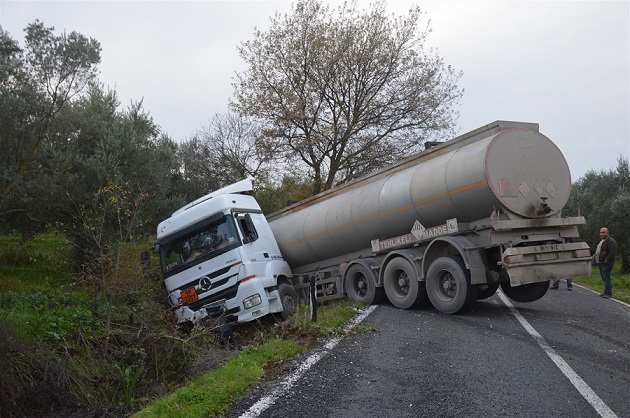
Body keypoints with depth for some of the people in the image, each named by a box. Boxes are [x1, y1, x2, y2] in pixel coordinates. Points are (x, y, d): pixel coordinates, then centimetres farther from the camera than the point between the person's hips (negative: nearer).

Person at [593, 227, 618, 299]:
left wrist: (607, 259, -20)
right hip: (601, 263, 10)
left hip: (606, 263, -10)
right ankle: (607, 292, 19)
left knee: (606, 278, -11)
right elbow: (598, 250, 32)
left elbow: (613, 252, -23)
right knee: (604, 278, 13)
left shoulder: (611, 241, -13)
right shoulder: (602, 241, 19)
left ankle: (608, 293, -10)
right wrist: (595, 256, 17)